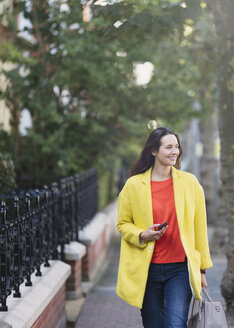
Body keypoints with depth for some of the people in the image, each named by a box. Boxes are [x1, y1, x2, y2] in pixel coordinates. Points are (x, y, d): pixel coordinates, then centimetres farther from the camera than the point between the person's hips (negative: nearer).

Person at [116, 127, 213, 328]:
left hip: (180, 268, 0)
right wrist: (142, 235, -12)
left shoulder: (190, 183, 3)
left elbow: (199, 228, 8)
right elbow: (123, 224, 10)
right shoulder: (133, 185, 0)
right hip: (147, 269, 1)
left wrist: (202, 269, 9)